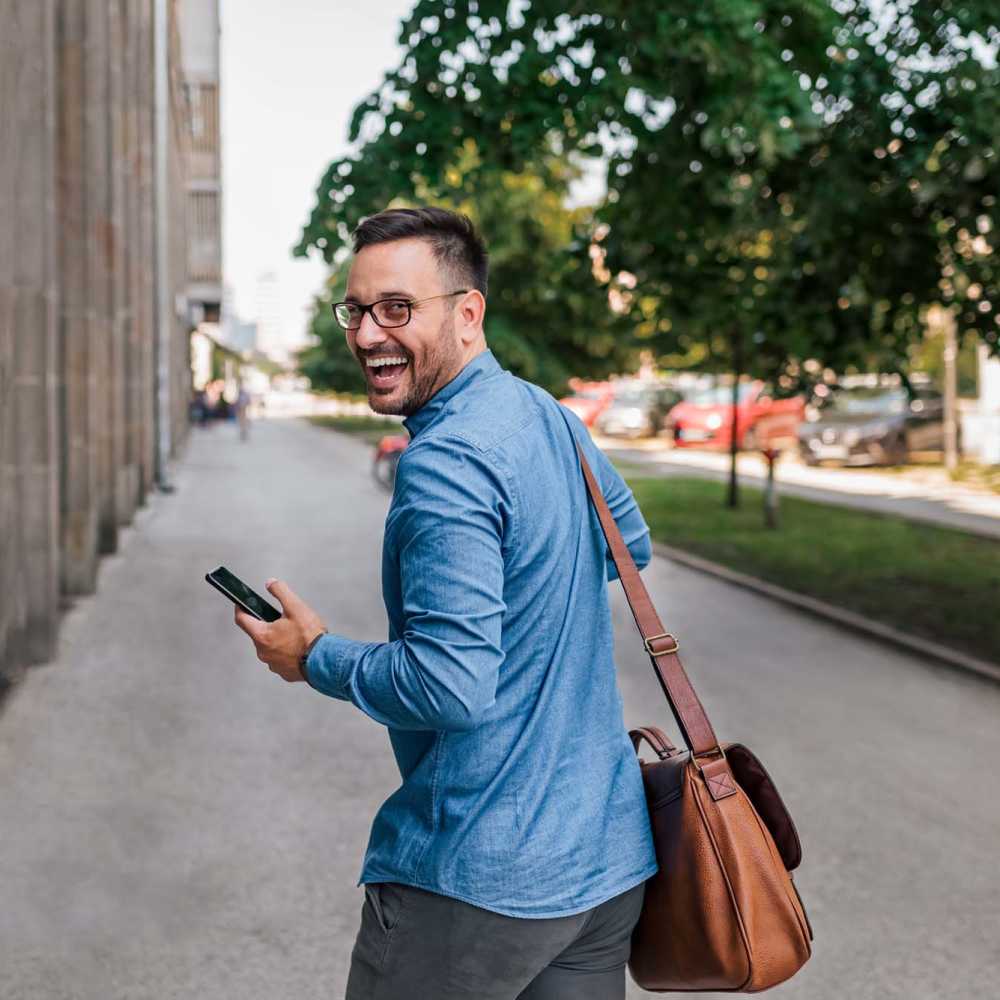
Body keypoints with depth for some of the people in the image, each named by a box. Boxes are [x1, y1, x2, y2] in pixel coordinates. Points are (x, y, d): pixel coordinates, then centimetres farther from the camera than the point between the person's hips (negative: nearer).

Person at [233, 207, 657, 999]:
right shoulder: (554, 418, 7)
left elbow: (451, 684, -26)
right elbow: (631, 543, 25)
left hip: (477, 881, -8)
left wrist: (315, 658, -11)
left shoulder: (445, 463, -21)